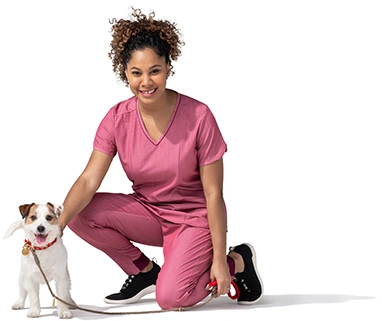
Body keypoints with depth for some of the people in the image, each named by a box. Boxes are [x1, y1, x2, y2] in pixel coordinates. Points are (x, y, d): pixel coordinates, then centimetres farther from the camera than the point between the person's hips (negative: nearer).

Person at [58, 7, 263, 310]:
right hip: (148, 213, 4)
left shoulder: (198, 116, -20)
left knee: (170, 297, -25)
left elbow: (213, 194, -16)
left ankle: (238, 261, 5)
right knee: (81, 212, -20)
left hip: (194, 217, -4)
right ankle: (144, 270, 4)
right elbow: (89, 180, -16)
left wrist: (220, 260, -16)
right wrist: (57, 225, -33)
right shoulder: (117, 119, -9)